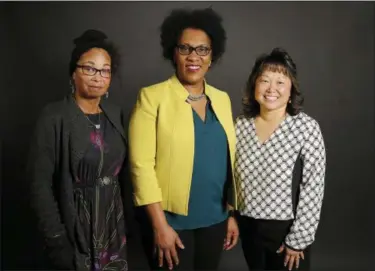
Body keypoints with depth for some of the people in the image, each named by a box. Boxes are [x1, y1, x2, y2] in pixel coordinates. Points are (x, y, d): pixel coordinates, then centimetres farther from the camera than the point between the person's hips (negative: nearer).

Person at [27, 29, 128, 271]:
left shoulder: (116, 114, 3)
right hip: (74, 228, -5)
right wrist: (56, 240, -15)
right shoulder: (54, 117, -13)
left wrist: (126, 215, 7)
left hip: (114, 223, 5)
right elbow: (41, 184, -13)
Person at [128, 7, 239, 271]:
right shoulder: (152, 97, -8)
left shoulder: (222, 99, 7)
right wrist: (160, 225, -15)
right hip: (171, 219, -4)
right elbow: (141, 164, -13)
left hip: (214, 219, 5)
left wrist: (232, 213, 11)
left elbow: (229, 160, 10)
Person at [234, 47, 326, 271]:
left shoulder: (306, 128, -16)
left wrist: (298, 240, -12)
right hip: (249, 227, 4)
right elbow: (234, 176, 5)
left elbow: (313, 188, -14)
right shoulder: (241, 125, -4)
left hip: (287, 229, -4)